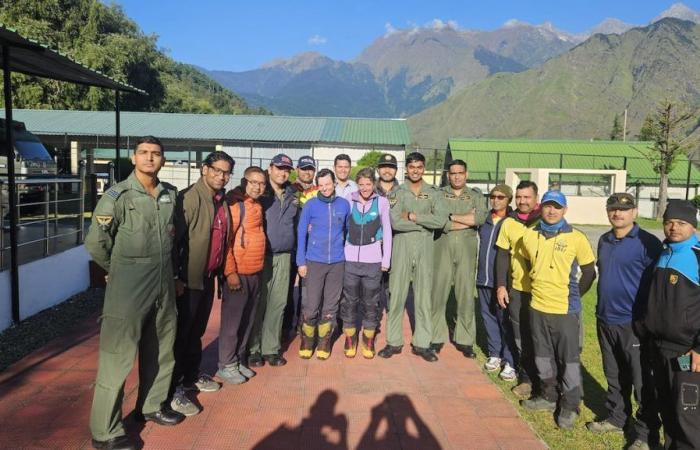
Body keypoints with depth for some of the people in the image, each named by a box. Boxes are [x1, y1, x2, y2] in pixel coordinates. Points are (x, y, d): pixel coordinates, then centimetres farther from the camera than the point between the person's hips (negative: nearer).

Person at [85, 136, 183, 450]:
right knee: (117, 356, 0)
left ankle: (151, 406, 38)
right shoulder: (117, 196, -12)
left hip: (164, 284, 6)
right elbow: (95, 243, -9)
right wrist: (119, 270, 3)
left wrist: (164, 268, 15)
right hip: (129, 287, -6)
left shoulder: (170, 194, 5)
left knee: (160, 350, 18)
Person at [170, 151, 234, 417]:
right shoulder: (189, 198, -16)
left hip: (209, 277, 8)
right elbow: (173, 238, -20)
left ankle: (191, 376, 35)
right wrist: (176, 278, -21)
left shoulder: (222, 201, 9)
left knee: (197, 332, 20)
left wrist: (221, 272, 15)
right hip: (188, 279, -8)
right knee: (180, 334, 2)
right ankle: (173, 390, 13)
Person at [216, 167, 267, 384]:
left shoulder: (258, 206, 11)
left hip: (255, 274, 8)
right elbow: (224, 240, -16)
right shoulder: (236, 205, -12)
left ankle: (240, 361, 26)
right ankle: (226, 365, 14)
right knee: (232, 321, 2)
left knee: (247, 321, 14)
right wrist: (231, 272, -19)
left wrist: (258, 267, 12)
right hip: (239, 273, -7)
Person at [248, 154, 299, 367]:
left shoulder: (292, 196, 14)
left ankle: (271, 348, 16)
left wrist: (293, 250, 12)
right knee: (258, 303, 0)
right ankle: (253, 349, 12)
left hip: (284, 257, 5)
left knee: (278, 303, 6)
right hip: (261, 256, -4)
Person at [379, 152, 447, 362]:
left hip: (425, 247, 2)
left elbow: (441, 220, -8)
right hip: (402, 245, -1)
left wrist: (413, 216, -11)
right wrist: (425, 223, -9)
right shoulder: (398, 192, 3)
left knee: (424, 295, 6)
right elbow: (395, 222, -12)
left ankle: (422, 343, 16)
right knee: (397, 294, 3)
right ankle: (394, 342, 14)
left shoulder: (433, 193, 8)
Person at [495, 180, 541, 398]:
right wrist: (501, 285, 1)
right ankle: (527, 378, 24)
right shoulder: (508, 223, 4)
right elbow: (502, 256, 6)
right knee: (521, 337, 9)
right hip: (516, 289, 3)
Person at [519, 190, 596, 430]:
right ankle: (548, 396, 35)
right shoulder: (529, 235, 1)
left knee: (569, 358, 6)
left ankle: (570, 406, 21)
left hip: (566, 309, -4)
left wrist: (574, 295, 1)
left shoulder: (576, 238, -9)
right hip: (538, 306, 4)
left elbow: (589, 272, 0)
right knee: (543, 356, 17)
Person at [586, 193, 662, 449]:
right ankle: (616, 418, 35)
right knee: (614, 377, 19)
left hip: (634, 324, -6)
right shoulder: (604, 241, 9)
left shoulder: (647, 243, -12)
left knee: (642, 382, 5)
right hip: (605, 321, 6)